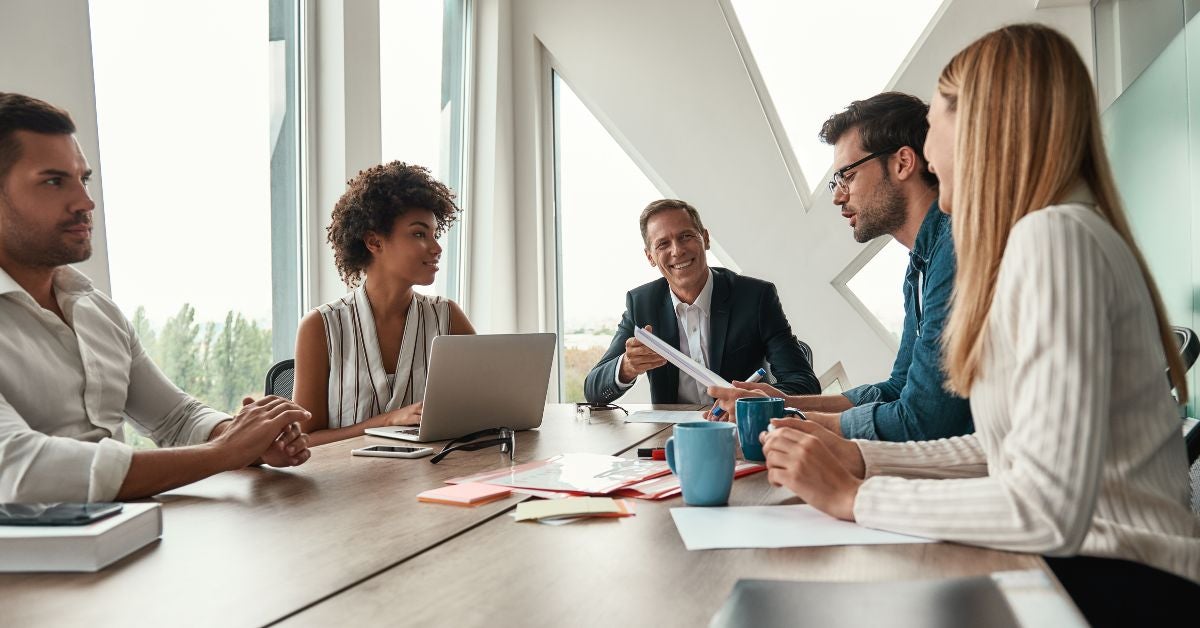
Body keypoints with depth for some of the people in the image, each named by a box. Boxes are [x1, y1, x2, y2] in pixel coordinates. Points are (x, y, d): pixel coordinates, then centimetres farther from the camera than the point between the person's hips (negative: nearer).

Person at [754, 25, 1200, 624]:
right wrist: (859, 457, 2)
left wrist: (854, 496, -17)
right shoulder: (1038, 235, 12)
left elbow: (1050, 511, -27)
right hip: (1081, 554, 8)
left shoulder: (1054, 236, -19)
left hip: (1117, 577, -7)